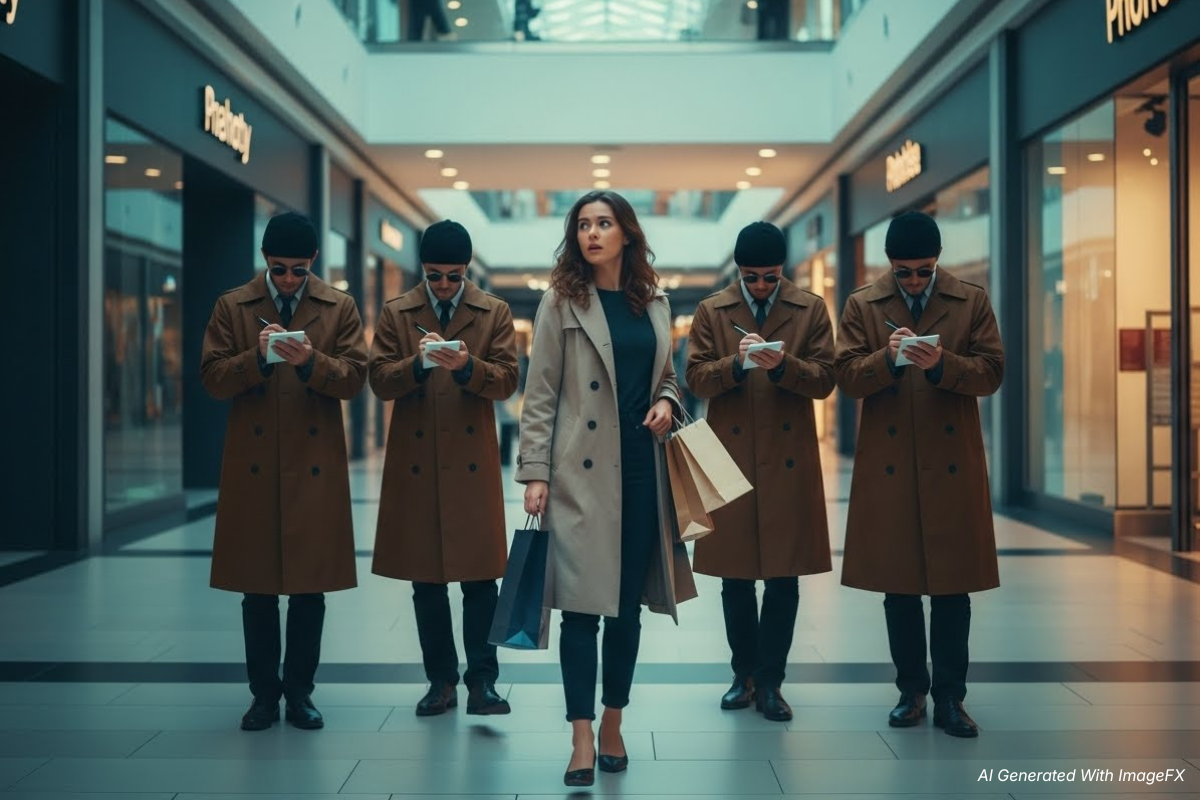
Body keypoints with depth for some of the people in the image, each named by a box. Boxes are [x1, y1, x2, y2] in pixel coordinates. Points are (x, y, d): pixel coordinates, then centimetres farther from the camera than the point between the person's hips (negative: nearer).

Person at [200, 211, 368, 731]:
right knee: (256, 586, 5)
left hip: (316, 465, 0)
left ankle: (300, 692, 16)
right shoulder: (232, 307, 7)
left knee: (310, 585, 4)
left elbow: (355, 377, 0)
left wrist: (310, 362, -18)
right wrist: (257, 357, -17)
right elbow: (213, 379, 0)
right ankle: (263, 693, 17)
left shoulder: (339, 308, 7)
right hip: (252, 465, 0)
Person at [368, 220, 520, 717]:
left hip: (473, 462, -1)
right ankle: (441, 680, 18)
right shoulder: (396, 314, 8)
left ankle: (482, 681, 6)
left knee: (479, 576, -2)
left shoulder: (494, 313, 6)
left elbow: (506, 379, -1)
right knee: (425, 579, 8)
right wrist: (417, 363, -17)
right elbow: (379, 380, 1)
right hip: (415, 464, 2)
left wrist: (467, 367, -19)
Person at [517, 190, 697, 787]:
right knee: (582, 602, -4)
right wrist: (535, 472, -9)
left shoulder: (654, 302, 12)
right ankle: (582, 737, 3)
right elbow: (539, 395, -3)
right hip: (582, 471, -4)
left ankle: (613, 723, 24)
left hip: (642, 469, 4)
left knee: (628, 603, 9)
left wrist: (666, 400, -1)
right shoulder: (561, 303, 0)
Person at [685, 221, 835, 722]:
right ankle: (745, 672, 23)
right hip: (730, 458, 1)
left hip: (789, 460, 0)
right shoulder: (711, 311, 7)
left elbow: (824, 379, 0)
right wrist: (737, 363, -18)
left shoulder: (810, 309, 5)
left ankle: (769, 681, 13)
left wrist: (782, 365, -18)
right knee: (734, 576, 8)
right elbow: (696, 377, 0)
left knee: (784, 577, 2)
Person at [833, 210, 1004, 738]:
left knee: (952, 585, 3)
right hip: (887, 466, 1)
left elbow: (991, 373, -1)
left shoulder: (972, 301, 5)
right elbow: (847, 377, -1)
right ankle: (911, 690, 21)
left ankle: (950, 697, 14)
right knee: (898, 586, 8)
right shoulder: (862, 305, 5)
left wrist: (941, 363, -18)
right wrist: (888, 358, -19)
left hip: (952, 465, 0)